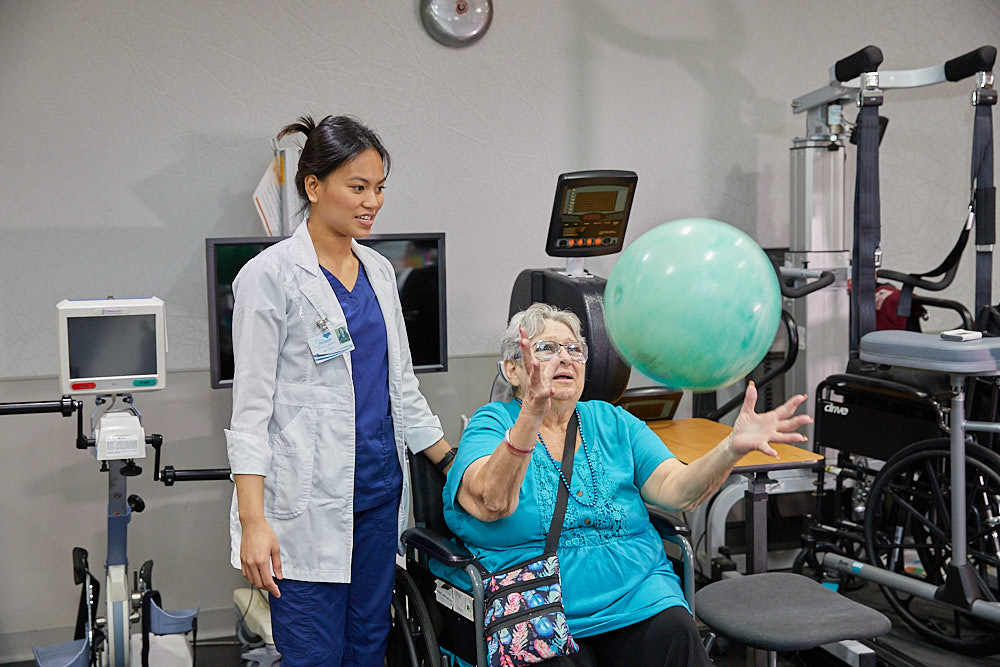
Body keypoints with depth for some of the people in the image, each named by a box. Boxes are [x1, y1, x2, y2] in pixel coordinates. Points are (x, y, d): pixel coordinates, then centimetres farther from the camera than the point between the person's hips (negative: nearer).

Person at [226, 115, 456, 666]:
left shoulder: (379, 271, 12)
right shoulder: (271, 276, -8)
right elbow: (251, 405, -10)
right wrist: (253, 521, -16)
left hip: (380, 492, 7)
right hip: (309, 505, -6)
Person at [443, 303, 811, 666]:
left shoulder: (612, 422, 14)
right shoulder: (493, 423, 2)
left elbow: (676, 490, 0)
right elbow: (491, 503, -19)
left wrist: (733, 447, -18)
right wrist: (531, 416, -34)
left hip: (636, 596, 3)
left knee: (675, 635, -24)